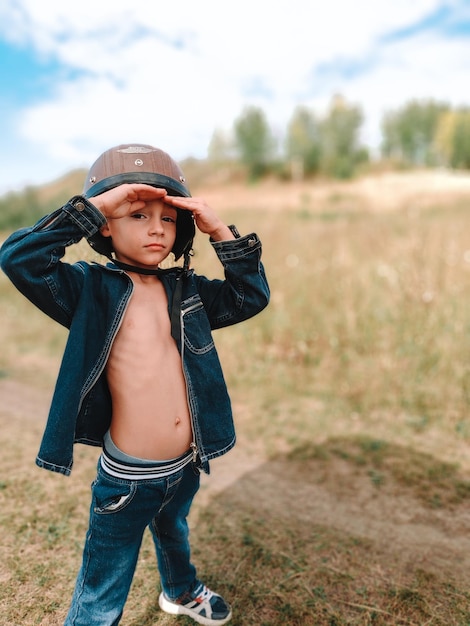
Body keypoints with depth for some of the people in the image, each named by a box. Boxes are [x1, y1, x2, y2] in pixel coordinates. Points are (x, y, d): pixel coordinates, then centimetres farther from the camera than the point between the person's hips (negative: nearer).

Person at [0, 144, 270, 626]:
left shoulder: (186, 290, -1)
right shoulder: (91, 289, -14)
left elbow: (251, 296, -4)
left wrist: (220, 231, -13)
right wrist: (94, 205, -28)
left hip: (186, 465, 5)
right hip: (128, 478, -5)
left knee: (174, 532, 36)